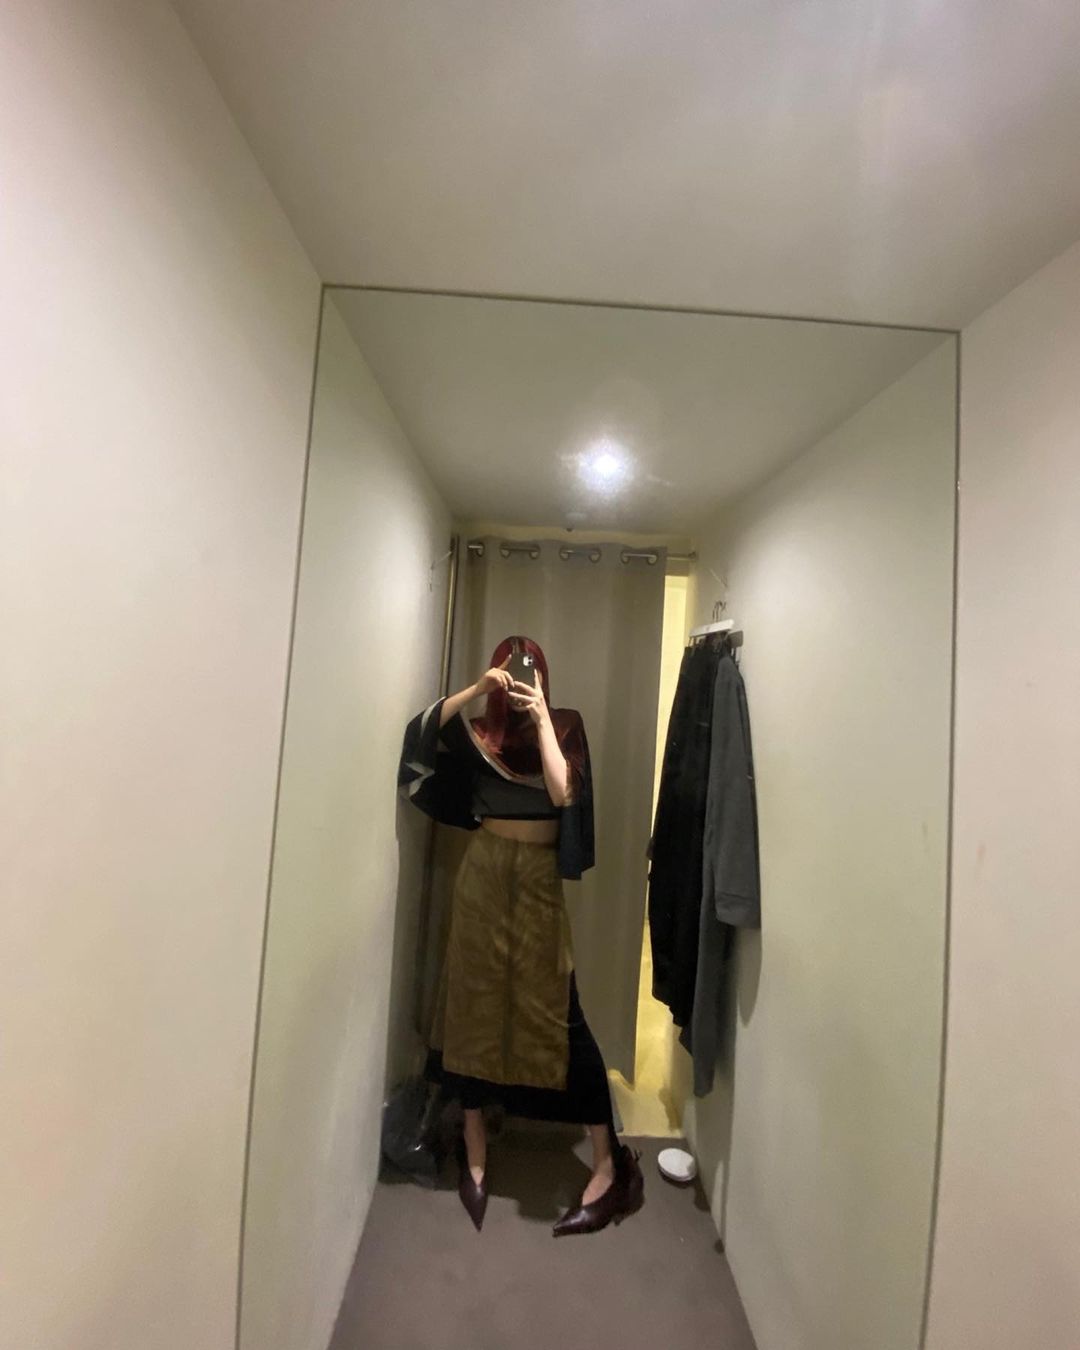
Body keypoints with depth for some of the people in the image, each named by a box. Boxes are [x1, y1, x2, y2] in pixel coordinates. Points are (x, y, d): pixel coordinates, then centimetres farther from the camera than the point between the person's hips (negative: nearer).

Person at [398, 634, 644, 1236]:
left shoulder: (564, 727, -1)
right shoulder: (479, 731, 4)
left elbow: (563, 792, -16)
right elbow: (420, 732, -11)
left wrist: (540, 716, -19)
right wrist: (476, 689, -20)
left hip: (539, 878, -2)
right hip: (484, 875, 2)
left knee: (558, 1013, -1)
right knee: (476, 1004, 9)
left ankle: (609, 1164, 14)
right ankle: (475, 1153, 28)